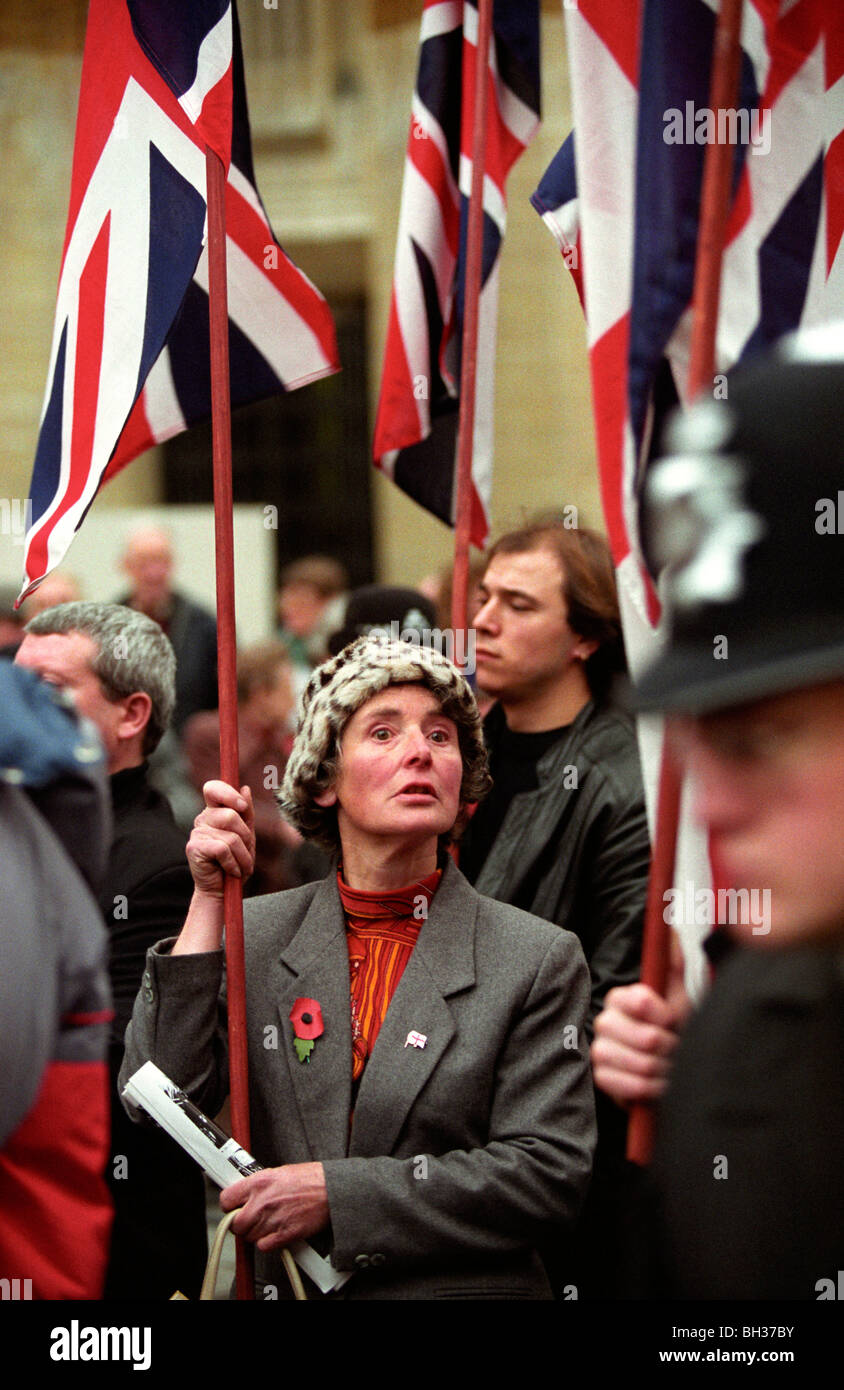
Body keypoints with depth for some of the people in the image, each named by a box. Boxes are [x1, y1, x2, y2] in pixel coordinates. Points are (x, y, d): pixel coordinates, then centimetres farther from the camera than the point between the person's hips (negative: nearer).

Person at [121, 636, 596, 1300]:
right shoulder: (256, 935, 10)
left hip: (465, 1285, -1)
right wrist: (208, 899, -2)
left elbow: (550, 1171, -2)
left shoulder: (541, 958, 3)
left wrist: (337, 1193, -9)